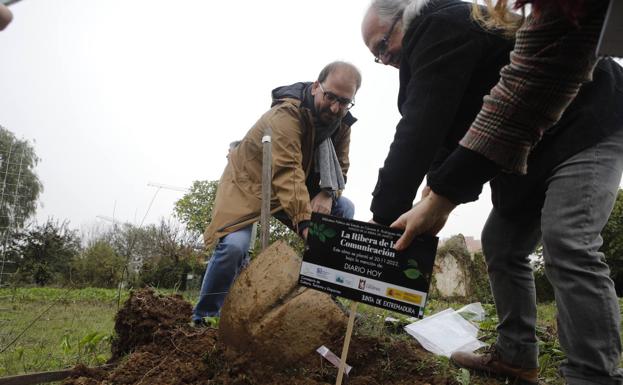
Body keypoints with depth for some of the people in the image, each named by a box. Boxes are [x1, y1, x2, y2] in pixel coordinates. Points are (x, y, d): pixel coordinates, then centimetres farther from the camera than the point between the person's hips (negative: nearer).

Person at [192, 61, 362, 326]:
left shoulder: (341, 122, -7)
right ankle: (204, 317, -3)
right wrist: (305, 223, -55)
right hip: (249, 180, -6)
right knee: (234, 244, -28)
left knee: (344, 210, -10)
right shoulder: (286, 114, -32)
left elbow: (339, 168, -2)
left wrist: (327, 194, -25)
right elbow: (288, 174, -44)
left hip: (299, 187, 7)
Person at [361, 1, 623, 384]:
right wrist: (438, 201, -11)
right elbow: (446, 138, 3)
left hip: (587, 126, -10)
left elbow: (418, 135, -30)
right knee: (501, 246, 7)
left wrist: (383, 220, -29)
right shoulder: (432, 47, 10)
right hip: (530, 147, 10)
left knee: (567, 246, -24)